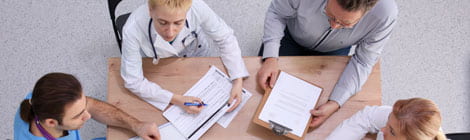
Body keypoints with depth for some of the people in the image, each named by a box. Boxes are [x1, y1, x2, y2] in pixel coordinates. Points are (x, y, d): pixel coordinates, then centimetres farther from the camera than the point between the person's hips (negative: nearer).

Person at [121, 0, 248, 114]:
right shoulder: (132, 30, -41)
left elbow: (225, 39, -21)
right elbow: (133, 81, -29)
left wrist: (238, 81, -30)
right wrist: (176, 100, -37)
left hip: (197, 53, 1)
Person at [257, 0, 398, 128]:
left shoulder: (386, 15, -40)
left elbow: (363, 62, -25)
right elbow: (277, 13, -24)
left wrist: (335, 103, -34)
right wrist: (270, 58, -36)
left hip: (332, 50, 0)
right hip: (292, 35, 0)